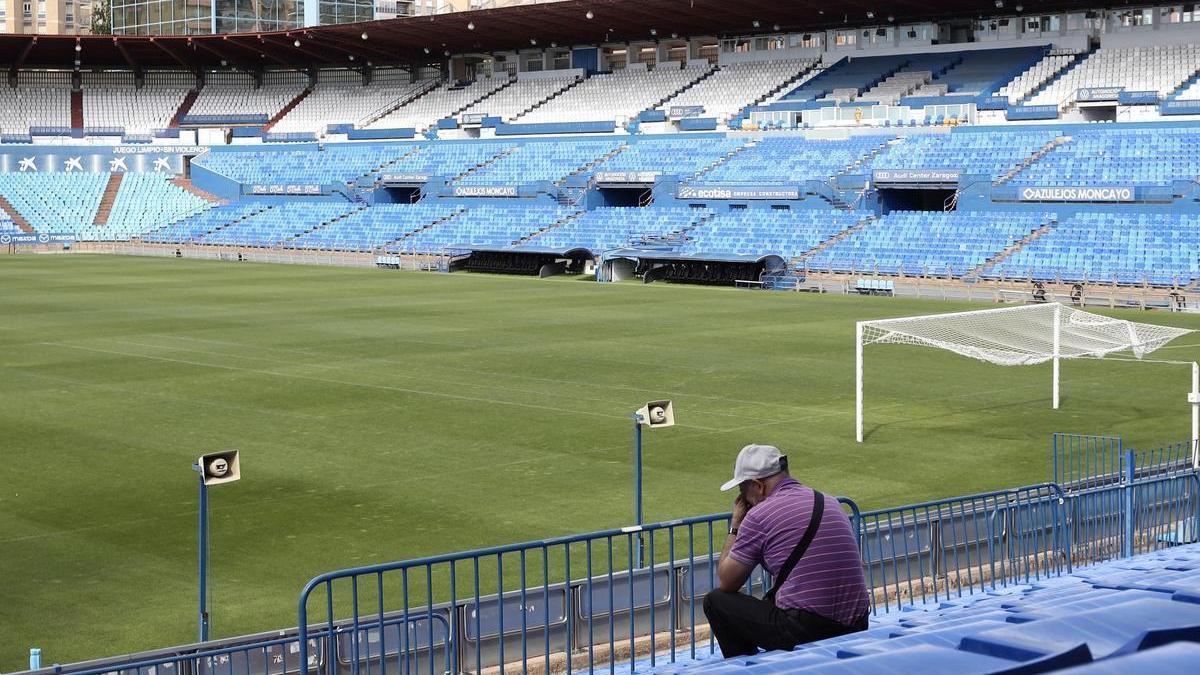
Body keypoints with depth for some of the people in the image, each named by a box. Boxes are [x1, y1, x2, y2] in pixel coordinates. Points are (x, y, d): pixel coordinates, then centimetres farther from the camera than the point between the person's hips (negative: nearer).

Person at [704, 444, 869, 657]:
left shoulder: (760, 514, -6)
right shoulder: (831, 503, 14)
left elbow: (727, 582, 3)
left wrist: (735, 525, 14)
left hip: (804, 632, -7)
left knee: (716, 601, 11)